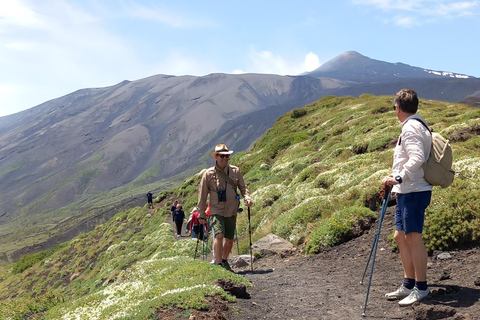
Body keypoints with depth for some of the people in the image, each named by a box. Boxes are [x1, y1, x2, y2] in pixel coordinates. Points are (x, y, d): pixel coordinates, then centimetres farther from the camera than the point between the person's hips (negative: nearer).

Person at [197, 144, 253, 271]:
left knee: (230, 239, 12)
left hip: (231, 212, 3)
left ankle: (224, 261, 35)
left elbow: (242, 187, 12)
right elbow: (202, 195, 1)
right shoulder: (208, 174, -5)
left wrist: (247, 198, -9)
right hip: (216, 211, -3)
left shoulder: (235, 171, 2)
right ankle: (218, 264, -19)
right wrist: (201, 214, 3)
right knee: (219, 235, -22)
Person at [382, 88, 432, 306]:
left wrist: (398, 178, -24)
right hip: (406, 192, 10)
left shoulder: (410, 128, -13)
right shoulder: (418, 125, 18)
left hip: (414, 192, -10)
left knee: (413, 237, -6)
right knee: (401, 236, 12)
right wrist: (398, 182, 21)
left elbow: (416, 159, -26)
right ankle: (408, 284, 20)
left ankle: (421, 288, 2)